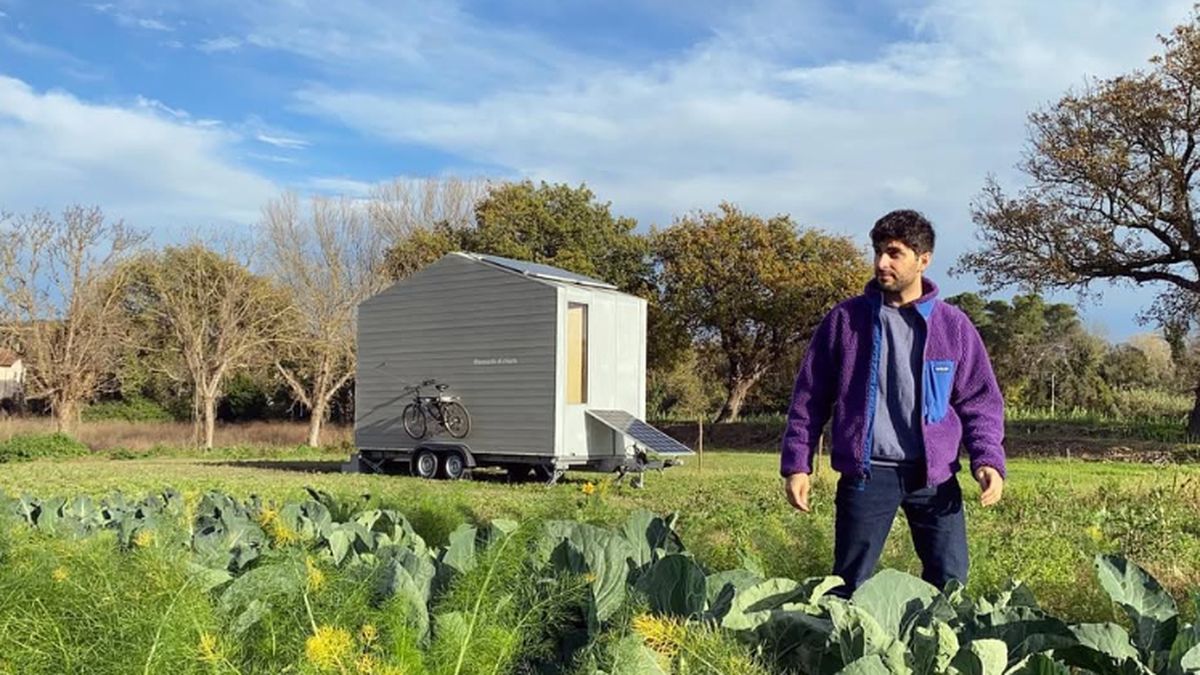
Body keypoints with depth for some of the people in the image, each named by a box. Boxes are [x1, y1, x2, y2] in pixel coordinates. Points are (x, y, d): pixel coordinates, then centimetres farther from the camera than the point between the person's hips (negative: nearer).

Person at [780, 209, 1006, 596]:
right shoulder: (845, 320, 2)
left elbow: (980, 400, 10)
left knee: (949, 584, 6)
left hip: (934, 475, 1)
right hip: (865, 473, -1)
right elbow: (809, 397, 6)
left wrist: (988, 459, -5)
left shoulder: (954, 326, 5)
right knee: (849, 586, 4)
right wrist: (797, 464, 1)